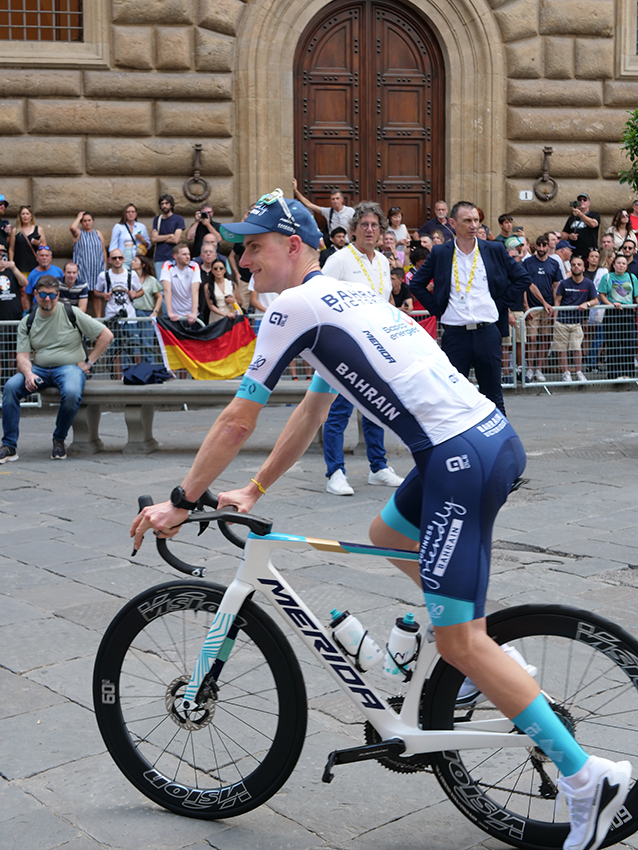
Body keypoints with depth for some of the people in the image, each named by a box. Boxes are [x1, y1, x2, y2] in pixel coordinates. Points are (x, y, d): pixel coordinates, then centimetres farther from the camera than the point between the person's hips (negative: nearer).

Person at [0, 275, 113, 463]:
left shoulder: (72, 314, -1)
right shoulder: (27, 322, 8)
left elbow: (106, 335, 0)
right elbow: (23, 356, 2)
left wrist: (89, 362, -2)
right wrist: (28, 374, -20)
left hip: (69, 367, -3)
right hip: (39, 369, 3)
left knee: (72, 393, -37)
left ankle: (59, 440, -11)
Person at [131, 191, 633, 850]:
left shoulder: (296, 306, -5)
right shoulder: (343, 297, 24)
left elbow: (237, 422, -2)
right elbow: (310, 413, 30)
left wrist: (181, 503, 9)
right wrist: (254, 490, 33)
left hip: (463, 461, -10)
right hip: (494, 436, 10)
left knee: (459, 643, -4)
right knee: (385, 536, 29)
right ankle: (487, 660, 29)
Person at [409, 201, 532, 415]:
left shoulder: (495, 250, 5)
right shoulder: (440, 253, 4)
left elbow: (523, 278, 11)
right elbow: (416, 284, 12)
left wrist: (500, 304, 3)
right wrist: (437, 309, 3)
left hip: (488, 332, 1)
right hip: (455, 334, 0)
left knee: (493, 396, 8)